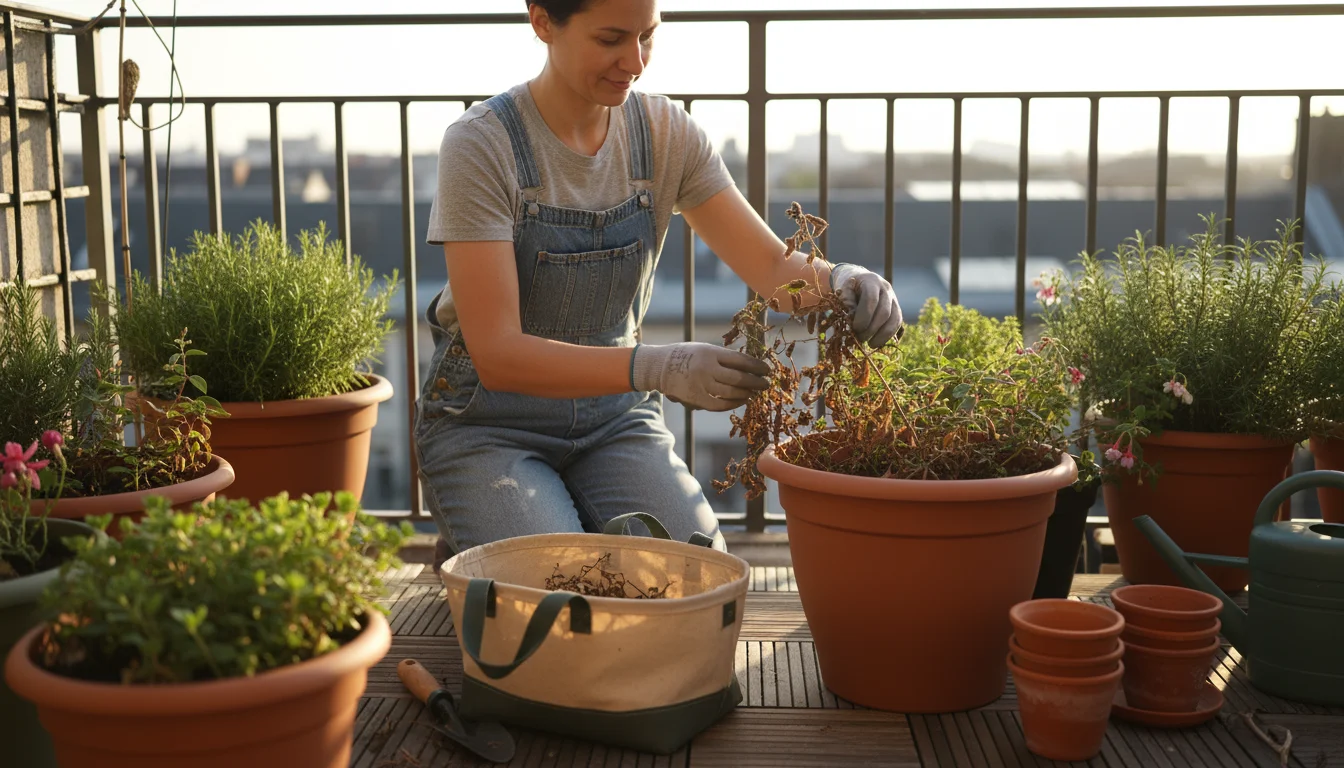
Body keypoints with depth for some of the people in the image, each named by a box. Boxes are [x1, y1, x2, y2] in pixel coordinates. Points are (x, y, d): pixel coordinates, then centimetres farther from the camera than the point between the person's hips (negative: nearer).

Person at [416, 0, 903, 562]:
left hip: (614, 415, 4)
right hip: (488, 425, -4)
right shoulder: (480, 145, -19)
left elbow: (774, 268, -5)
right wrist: (655, 369, -40)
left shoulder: (667, 135, -5)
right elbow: (497, 353, -26)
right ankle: (466, 561, 9)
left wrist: (840, 281, -30)